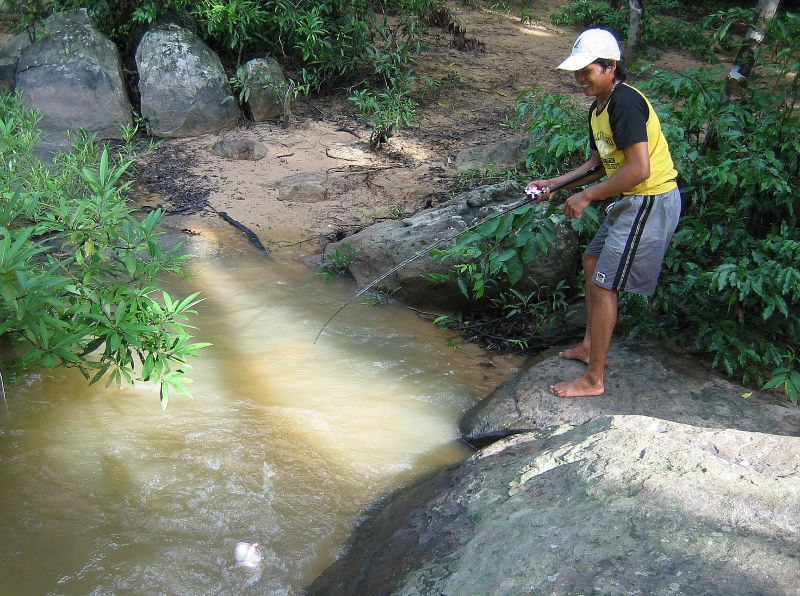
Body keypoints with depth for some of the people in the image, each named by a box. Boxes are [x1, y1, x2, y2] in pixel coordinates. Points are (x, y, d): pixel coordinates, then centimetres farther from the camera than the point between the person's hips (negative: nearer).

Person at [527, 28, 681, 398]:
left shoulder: (625, 103, -21)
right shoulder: (599, 108, 11)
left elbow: (639, 169, -28)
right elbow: (599, 164, 20)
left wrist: (587, 196, -21)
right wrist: (554, 184, 9)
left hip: (651, 202, -11)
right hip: (631, 201, 11)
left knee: (603, 284, -7)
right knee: (592, 262, 23)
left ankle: (593, 380, 2)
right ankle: (590, 346, 38)